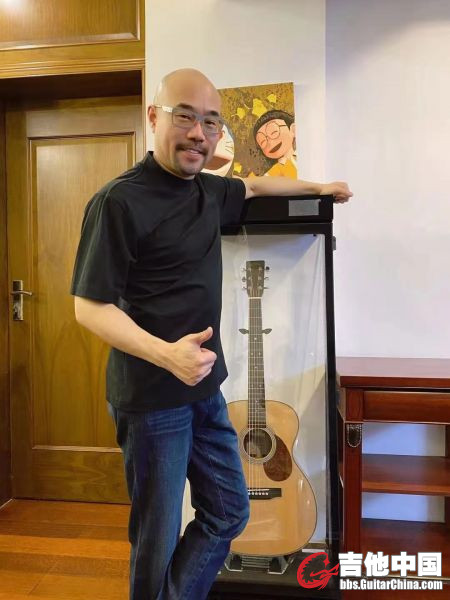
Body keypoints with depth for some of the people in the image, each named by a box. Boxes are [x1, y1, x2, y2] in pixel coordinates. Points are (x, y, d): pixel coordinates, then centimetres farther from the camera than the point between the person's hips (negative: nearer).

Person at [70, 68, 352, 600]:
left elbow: (253, 186, 29)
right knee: (158, 538, 7)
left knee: (229, 512, 18)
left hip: (205, 388, 8)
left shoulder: (208, 190, 7)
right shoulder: (119, 201, -17)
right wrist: (166, 354, -30)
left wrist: (316, 187, 36)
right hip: (152, 399, -8)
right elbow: (89, 307, -17)